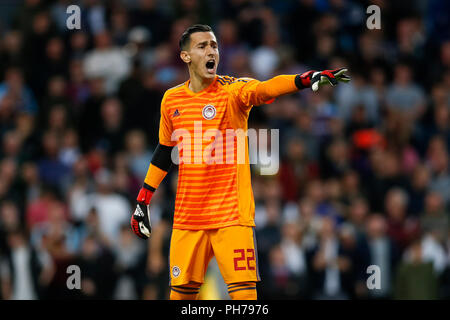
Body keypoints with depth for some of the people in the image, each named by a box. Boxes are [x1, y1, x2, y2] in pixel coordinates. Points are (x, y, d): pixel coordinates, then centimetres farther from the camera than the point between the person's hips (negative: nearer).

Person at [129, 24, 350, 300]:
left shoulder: (233, 90, -5)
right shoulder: (172, 100, 8)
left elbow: (265, 89, -26)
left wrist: (306, 80, -45)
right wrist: (143, 198, 21)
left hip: (232, 213, -3)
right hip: (187, 217, 3)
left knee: (244, 290, -12)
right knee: (182, 291, 5)